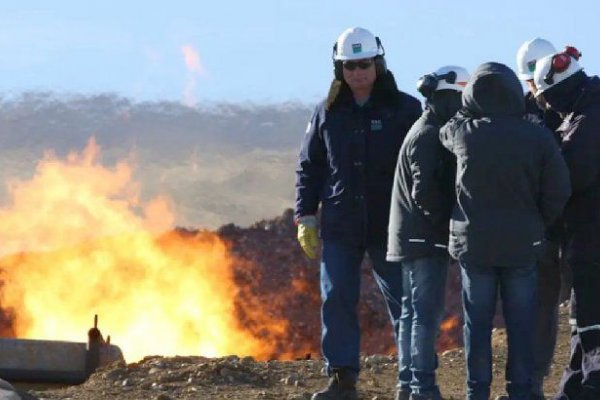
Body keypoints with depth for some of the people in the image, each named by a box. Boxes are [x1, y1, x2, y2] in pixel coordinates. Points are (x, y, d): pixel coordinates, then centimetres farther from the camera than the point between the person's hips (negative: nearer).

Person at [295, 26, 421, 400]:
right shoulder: (328, 112, 6)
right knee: (336, 301, 0)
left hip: (391, 226, -2)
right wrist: (305, 217, 4)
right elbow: (309, 167, 11)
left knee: (404, 303, 2)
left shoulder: (405, 109, -2)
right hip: (340, 226, 3)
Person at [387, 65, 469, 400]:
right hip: (425, 238, -10)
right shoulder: (428, 136, -15)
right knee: (427, 312, -9)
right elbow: (424, 191, -22)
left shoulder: (429, 132, 16)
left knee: (414, 310, 13)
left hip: (413, 237, 10)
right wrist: (446, 222, -13)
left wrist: (444, 222, 9)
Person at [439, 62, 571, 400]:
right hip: (523, 245, 0)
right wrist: (538, 225, 7)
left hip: (473, 242, 0)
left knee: (478, 322, 8)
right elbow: (558, 192, -6)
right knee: (521, 323, 7)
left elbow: (445, 131, 17)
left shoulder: (462, 134, -8)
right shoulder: (538, 138, -9)